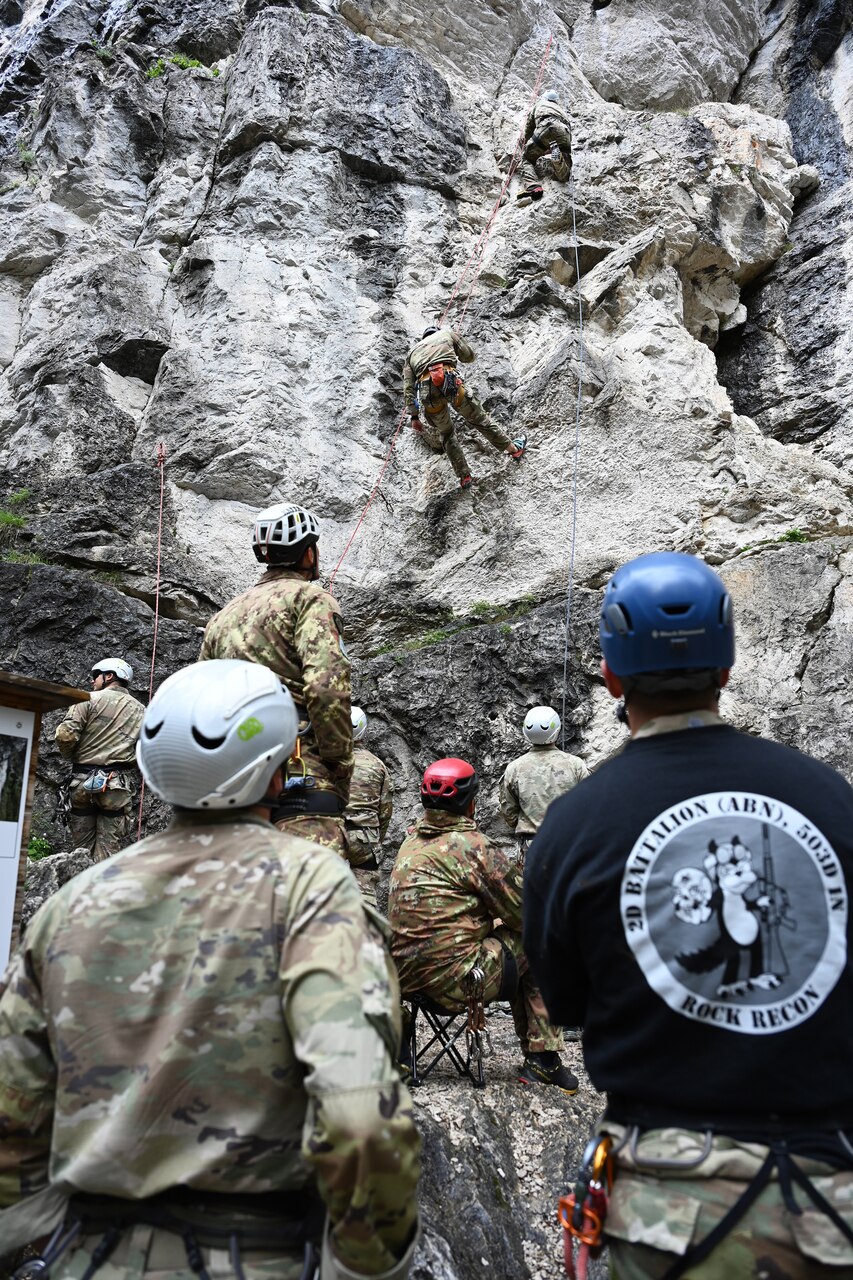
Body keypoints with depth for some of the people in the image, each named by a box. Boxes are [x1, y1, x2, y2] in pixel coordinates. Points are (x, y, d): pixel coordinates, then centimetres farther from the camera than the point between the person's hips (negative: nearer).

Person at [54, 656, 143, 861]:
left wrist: (72, 756, 9)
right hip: (117, 786, 1)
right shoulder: (141, 711, 10)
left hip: (83, 782, -1)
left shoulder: (90, 700, 1)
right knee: (108, 852, 2)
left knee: (82, 849, 9)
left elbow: (65, 735, -9)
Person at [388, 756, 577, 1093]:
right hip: (455, 979, -8)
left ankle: (537, 1062, 30)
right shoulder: (471, 845, -14)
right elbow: (525, 911, -8)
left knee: (513, 949, 24)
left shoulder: (412, 841, 11)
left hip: (408, 975, 8)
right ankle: (543, 1059, 9)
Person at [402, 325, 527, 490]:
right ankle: (514, 449, 27)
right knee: (479, 419, 15)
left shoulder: (412, 352, 32)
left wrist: (414, 416, 23)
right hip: (450, 381, -2)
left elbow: (408, 388, 22)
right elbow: (469, 356, 32)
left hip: (426, 390, 2)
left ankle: (464, 476, 19)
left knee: (446, 433, 21)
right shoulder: (448, 333, 28)